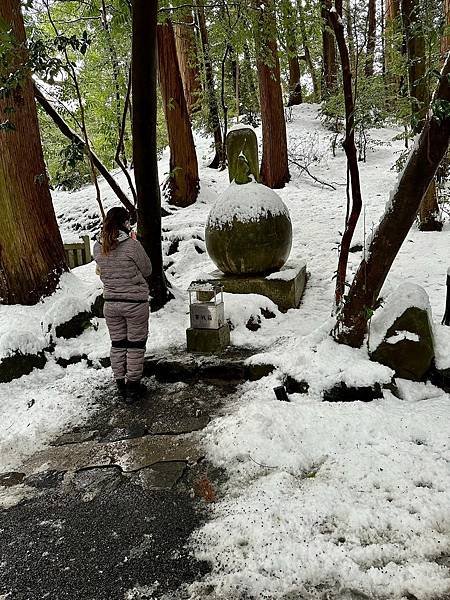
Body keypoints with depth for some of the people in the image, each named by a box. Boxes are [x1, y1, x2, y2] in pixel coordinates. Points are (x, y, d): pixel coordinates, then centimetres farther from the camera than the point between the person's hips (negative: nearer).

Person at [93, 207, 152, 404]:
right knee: (135, 345, 9)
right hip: (136, 302, -4)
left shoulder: (98, 247, -2)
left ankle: (121, 385, 25)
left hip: (111, 303, 5)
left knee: (117, 345, 16)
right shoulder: (132, 245, -18)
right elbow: (147, 270, -5)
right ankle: (133, 387, 16)